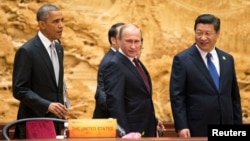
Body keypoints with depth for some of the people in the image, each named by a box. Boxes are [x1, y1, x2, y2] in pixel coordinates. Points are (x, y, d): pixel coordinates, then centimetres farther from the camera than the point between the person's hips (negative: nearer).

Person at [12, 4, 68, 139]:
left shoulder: (58, 48, 12)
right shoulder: (26, 51, -12)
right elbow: (19, 90, -16)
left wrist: (60, 110, 13)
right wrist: (47, 105, -25)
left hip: (55, 121, 7)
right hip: (35, 123, -7)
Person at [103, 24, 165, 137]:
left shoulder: (136, 62, 13)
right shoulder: (115, 66, -16)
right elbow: (114, 103, -23)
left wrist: (153, 120, 20)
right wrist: (125, 134, -27)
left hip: (146, 128, 9)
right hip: (131, 130, -9)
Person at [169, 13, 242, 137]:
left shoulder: (227, 59, 11)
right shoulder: (182, 60, -3)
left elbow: (234, 96, 15)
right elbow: (177, 96, -7)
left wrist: (237, 125, 11)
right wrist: (181, 127, -14)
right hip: (197, 130, -5)